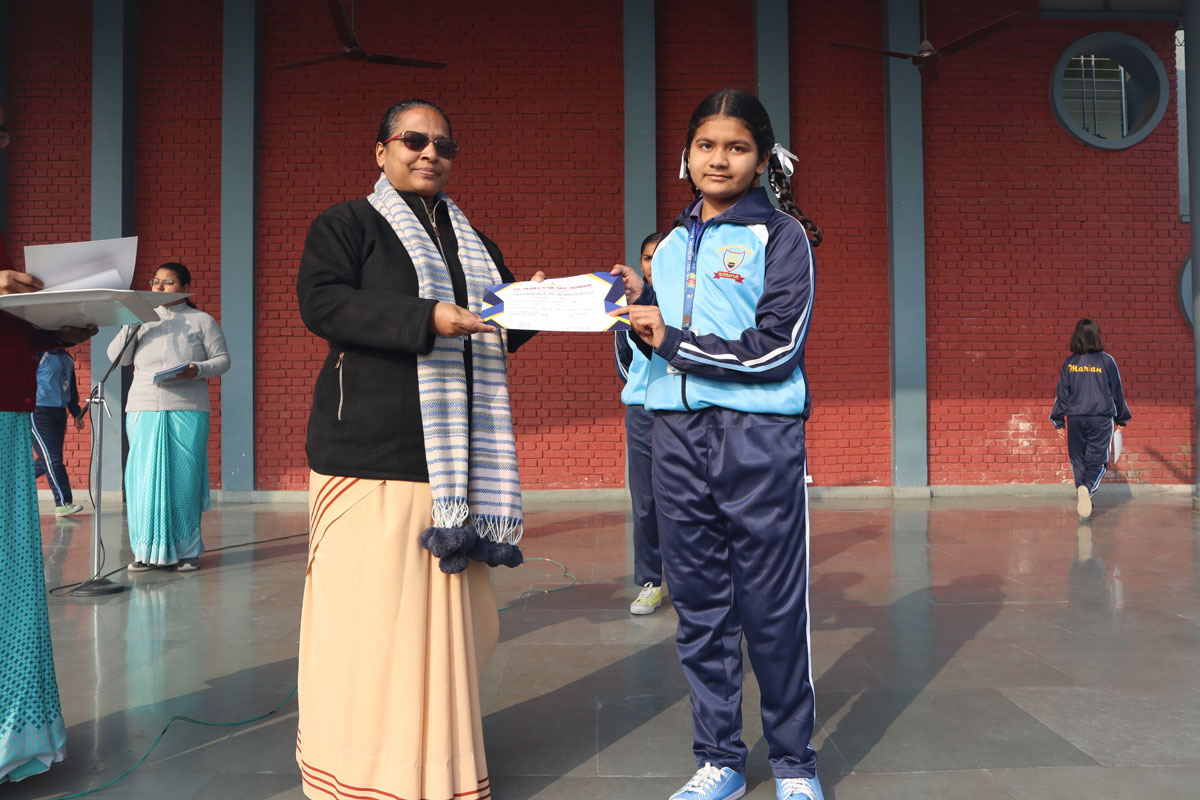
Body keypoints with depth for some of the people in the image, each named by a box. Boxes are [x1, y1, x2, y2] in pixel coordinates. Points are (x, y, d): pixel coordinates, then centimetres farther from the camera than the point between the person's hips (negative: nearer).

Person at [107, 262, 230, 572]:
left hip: (187, 410, -2)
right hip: (143, 410, 3)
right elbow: (117, 357, 9)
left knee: (184, 477, -4)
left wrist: (198, 369, -15)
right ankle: (149, 550, 6)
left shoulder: (202, 320, 10)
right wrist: (130, 322, -4)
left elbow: (222, 359, 4)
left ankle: (186, 550, 5)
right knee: (144, 476, -2)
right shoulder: (142, 319, 17)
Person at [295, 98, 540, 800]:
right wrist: (425, 319, -22)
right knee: (371, 608, -5)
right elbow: (321, 302, -12)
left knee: (454, 609, 8)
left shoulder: (474, 242, 23)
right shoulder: (347, 224, 5)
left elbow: (496, 337, 24)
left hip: (456, 458, 6)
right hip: (371, 454, -5)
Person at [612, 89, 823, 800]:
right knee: (699, 606, 9)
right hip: (677, 430, 5)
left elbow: (775, 348, -10)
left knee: (773, 609, 0)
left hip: (759, 434, -5)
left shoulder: (780, 235, 0)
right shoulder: (673, 243, 17)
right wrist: (639, 302, 3)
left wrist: (673, 340, -9)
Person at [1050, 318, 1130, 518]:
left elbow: (1062, 394, 4)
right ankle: (1087, 488, -25)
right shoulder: (1107, 361, -2)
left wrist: (1059, 421, 11)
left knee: (1078, 460, 13)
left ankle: (1081, 493, 13)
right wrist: (1121, 418, 15)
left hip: (1075, 419, 1)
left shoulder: (1069, 363, 2)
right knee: (1097, 460, 1)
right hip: (1101, 419, -1)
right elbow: (1117, 392, 5)